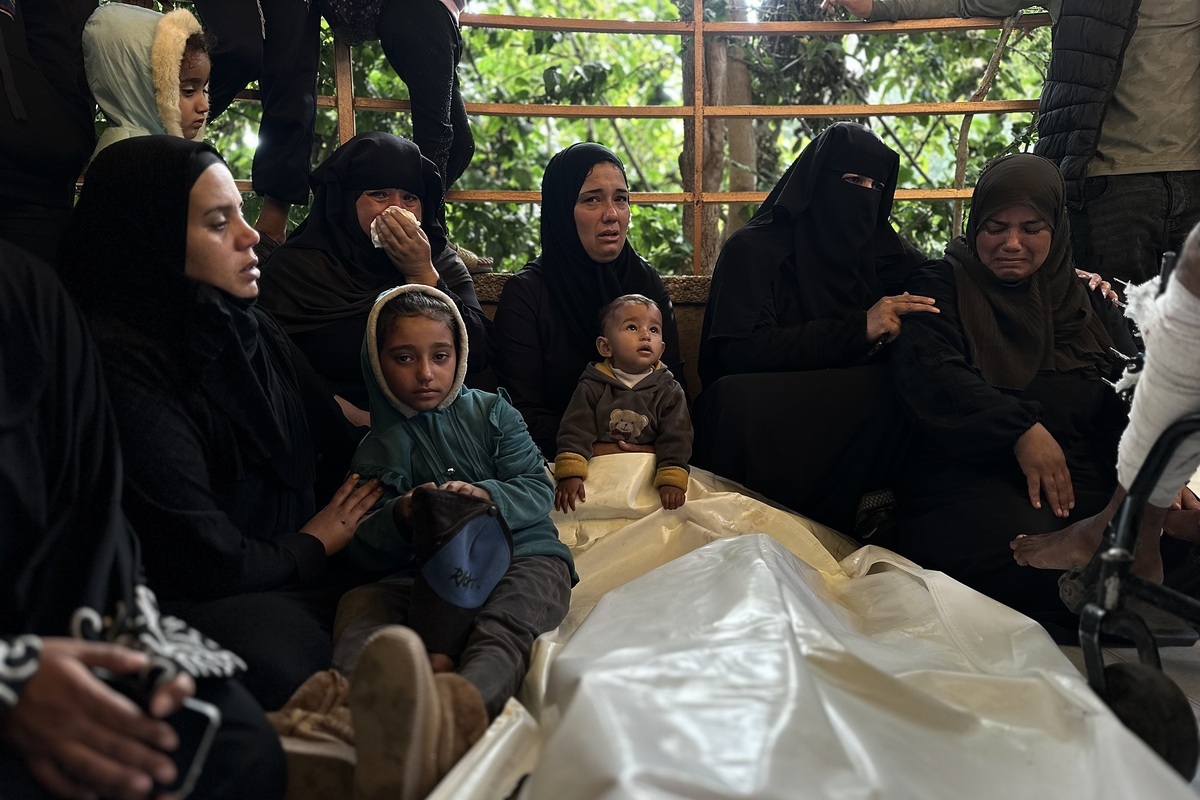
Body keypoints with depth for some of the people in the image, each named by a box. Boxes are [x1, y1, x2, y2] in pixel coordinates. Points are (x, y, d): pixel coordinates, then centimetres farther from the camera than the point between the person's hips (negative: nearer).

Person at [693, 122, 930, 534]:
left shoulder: (885, 253, 17)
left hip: (855, 413, 4)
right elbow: (740, 349, -12)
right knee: (735, 399, -37)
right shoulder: (753, 249, 3)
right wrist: (857, 330, -18)